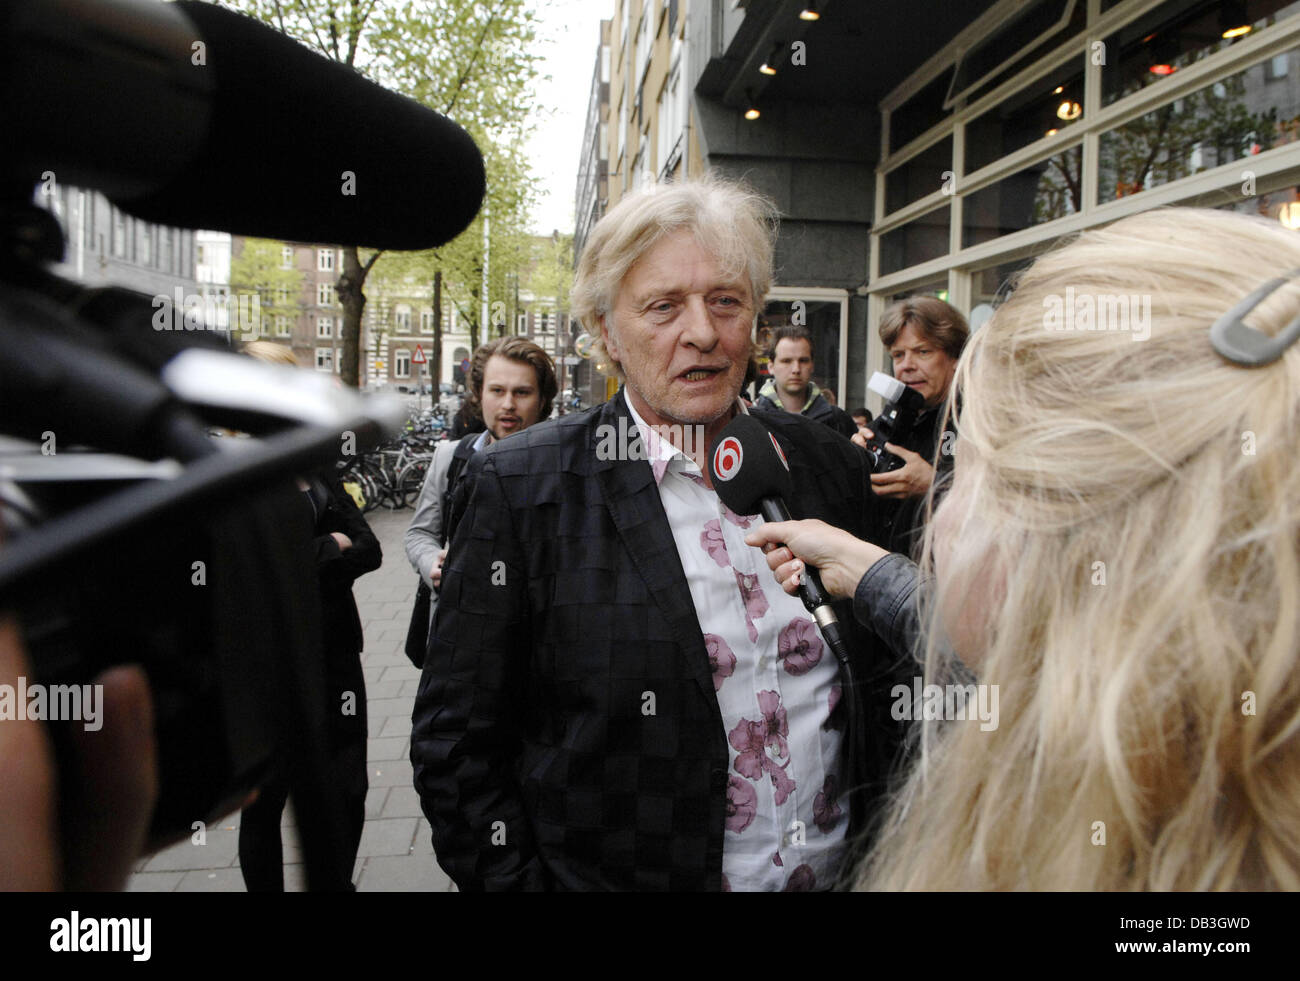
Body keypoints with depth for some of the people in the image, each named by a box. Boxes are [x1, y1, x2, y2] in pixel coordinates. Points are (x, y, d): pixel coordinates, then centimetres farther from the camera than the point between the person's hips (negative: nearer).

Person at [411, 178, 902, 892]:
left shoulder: (830, 464, -2)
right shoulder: (519, 486, -14)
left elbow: (882, 675, 6)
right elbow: (456, 745, -11)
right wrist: (519, 880, -14)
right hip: (618, 875, -3)